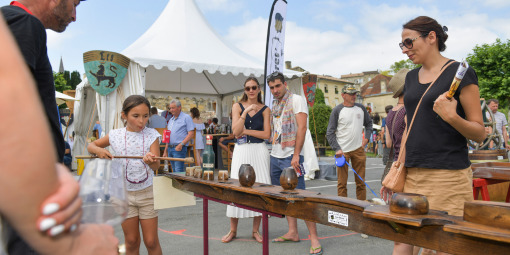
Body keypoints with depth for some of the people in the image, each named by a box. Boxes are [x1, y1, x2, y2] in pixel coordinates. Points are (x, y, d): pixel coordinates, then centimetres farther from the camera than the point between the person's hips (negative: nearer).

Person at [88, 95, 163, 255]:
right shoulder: (115, 135, -2)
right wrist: (98, 150, -10)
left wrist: (151, 161, -40)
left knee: (151, 241, 4)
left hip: (147, 193, -1)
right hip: (124, 194, 2)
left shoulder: (151, 135, -6)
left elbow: (156, 166, -16)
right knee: (131, 242, 13)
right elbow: (90, 145, 13)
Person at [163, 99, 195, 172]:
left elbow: (191, 134, -10)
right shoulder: (171, 120, 20)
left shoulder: (186, 118, -2)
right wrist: (165, 151, 17)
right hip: (170, 148, 7)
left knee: (178, 172, -13)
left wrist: (181, 144, -20)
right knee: (174, 171, 10)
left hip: (179, 148, -7)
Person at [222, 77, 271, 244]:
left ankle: (255, 230, 14)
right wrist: (246, 112, -14)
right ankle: (233, 230, 13)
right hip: (241, 151, 0)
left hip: (259, 151, 0)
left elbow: (267, 134, -3)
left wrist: (245, 131, -7)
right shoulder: (237, 106, 6)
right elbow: (236, 131, -6)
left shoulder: (265, 109, 6)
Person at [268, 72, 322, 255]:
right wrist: (273, 152, 12)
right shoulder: (274, 106, 17)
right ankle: (293, 233, 22)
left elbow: (302, 127, -14)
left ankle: (314, 239, -1)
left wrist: (296, 156, -19)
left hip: (290, 156, -7)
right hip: (275, 156, 8)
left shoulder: (296, 100, -5)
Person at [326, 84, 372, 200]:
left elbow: (369, 123, 24)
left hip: (358, 149, 4)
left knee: (361, 181, 9)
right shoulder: (337, 110, -4)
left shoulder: (361, 108, 8)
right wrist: (337, 149, -13)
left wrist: (366, 137, 8)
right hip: (342, 151, -4)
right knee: (342, 183, 1)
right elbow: (330, 133, -5)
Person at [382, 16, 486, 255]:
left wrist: (451, 117, -24)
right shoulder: (411, 77, 13)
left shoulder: (460, 72, -5)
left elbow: (479, 133, -4)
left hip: (448, 175, -5)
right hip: (412, 174, 6)